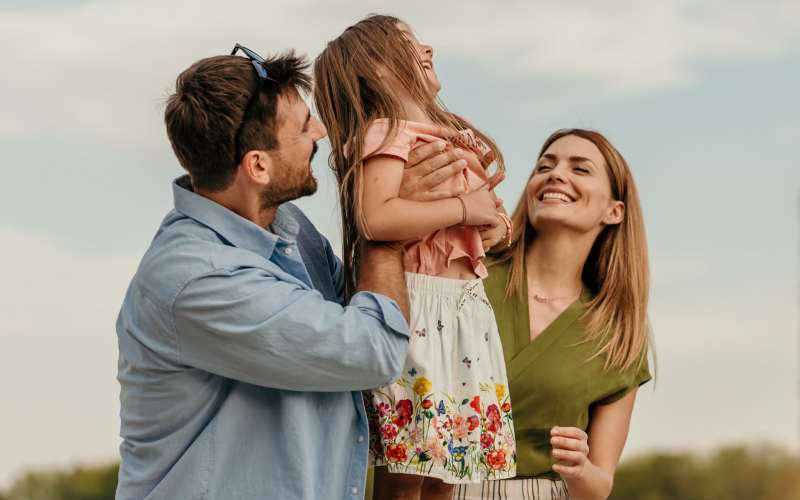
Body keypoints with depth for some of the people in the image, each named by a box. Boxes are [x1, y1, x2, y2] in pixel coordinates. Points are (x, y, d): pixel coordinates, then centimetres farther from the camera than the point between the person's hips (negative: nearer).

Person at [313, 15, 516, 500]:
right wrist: (467, 208, -16)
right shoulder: (387, 133, -9)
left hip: (465, 308, 9)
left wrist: (492, 225, 5)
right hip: (417, 304, -9)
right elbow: (376, 219, -25)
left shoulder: (450, 136, 19)